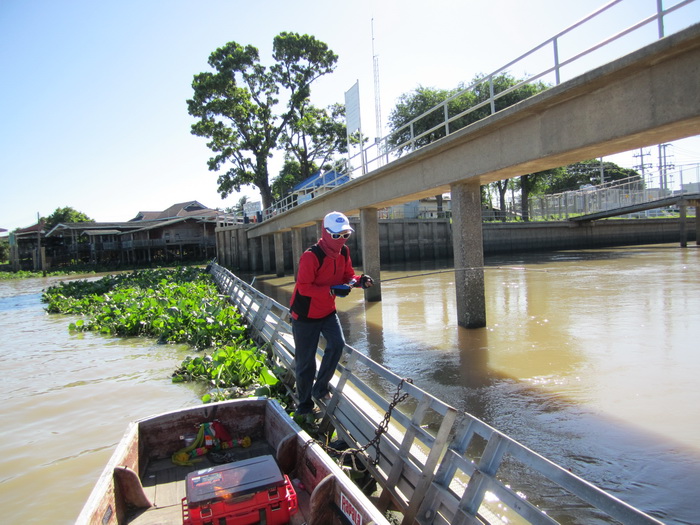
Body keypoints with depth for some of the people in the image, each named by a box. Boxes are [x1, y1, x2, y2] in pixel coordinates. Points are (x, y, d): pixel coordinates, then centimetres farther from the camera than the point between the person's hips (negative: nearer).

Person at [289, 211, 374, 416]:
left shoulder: (344, 252, -3)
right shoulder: (311, 256, -26)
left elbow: (347, 276, 5)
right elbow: (303, 287, -26)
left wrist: (359, 281, -17)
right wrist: (332, 290, -34)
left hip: (327, 311, 6)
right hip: (305, 314, -6)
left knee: (337, 344, -14)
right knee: (306, 360, 2)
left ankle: (320, 388, 6)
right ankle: (304, 403, 22)